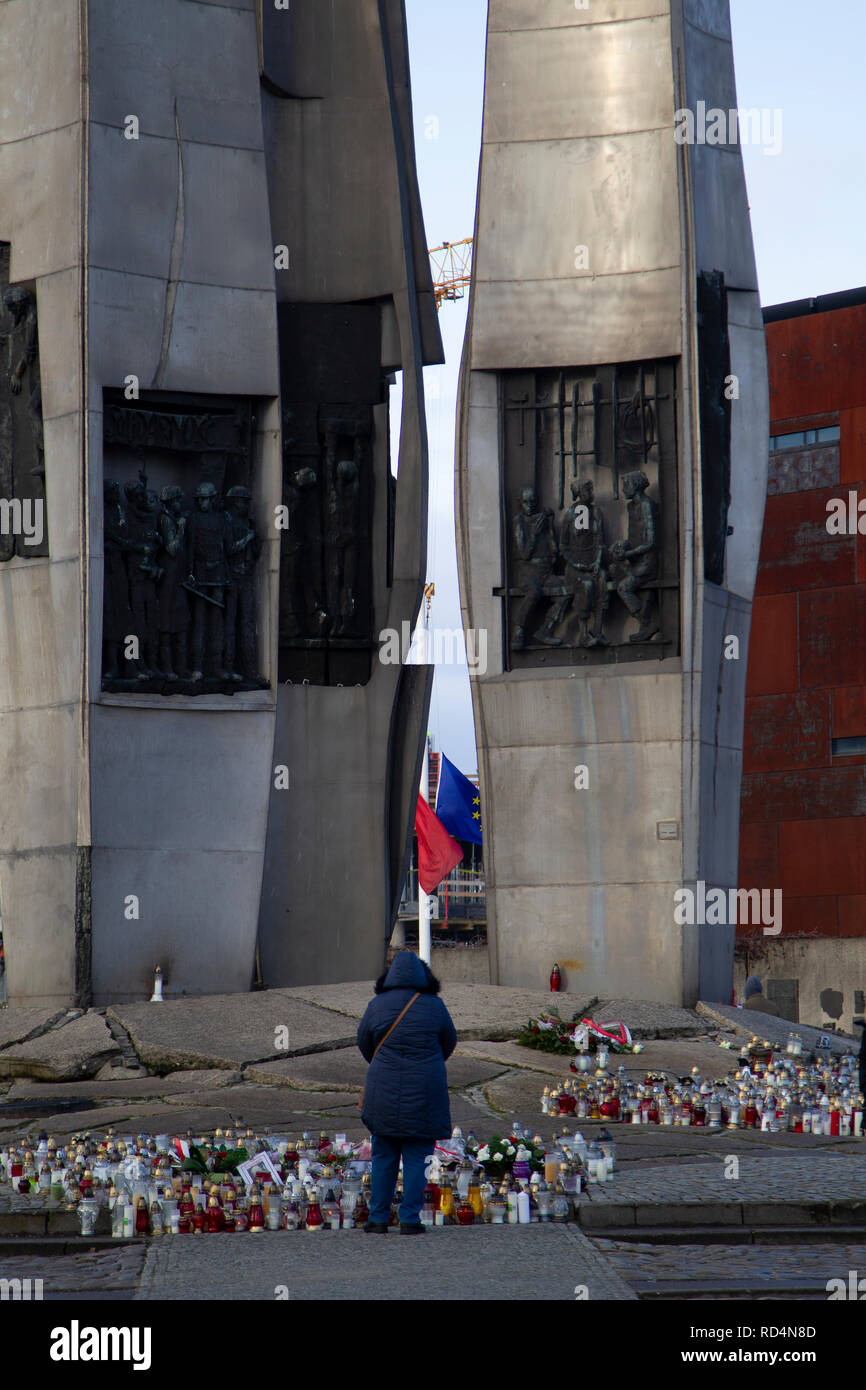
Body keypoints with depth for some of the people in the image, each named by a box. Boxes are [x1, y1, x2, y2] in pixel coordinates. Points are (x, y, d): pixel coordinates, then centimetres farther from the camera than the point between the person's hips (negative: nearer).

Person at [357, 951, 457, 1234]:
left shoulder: (376, 1006, -1)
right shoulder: (434, 1006, -3)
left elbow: (364, 1043, 11)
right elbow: (449, 1042, 10)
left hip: (384, 1091, 1)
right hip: (424, 1092, -1)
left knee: (383, 1157, 10)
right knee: (416, 1158, 4)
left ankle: (378, 1220, 10)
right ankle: (410, 1220, 1)